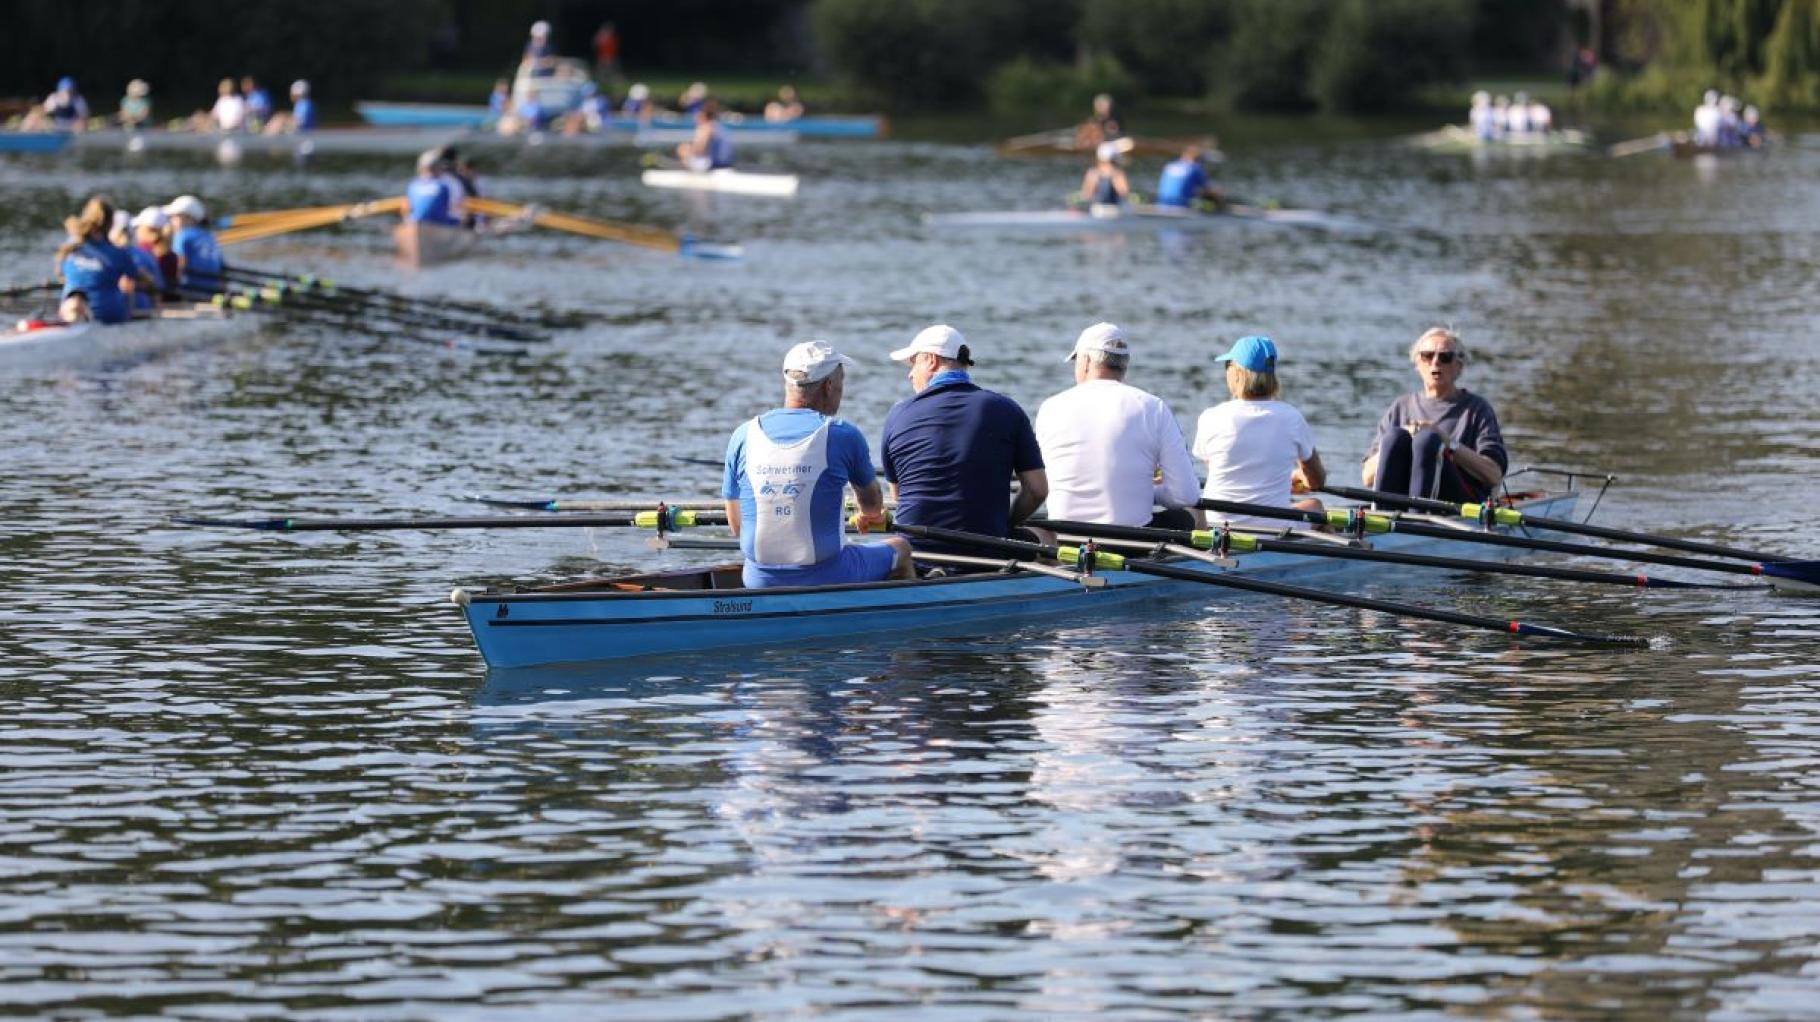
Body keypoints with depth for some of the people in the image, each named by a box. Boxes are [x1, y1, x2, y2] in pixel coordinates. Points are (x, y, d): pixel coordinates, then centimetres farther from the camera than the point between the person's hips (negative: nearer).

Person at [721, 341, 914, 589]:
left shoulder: (743, 436, -2)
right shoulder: (843, 435, -9)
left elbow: (736, 525, 5)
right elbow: (872, 502, 12)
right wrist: (871, 515, 37)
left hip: (759, 583, 4)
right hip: (830, 580, -4)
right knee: (900, 549, 25)